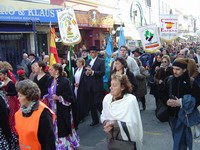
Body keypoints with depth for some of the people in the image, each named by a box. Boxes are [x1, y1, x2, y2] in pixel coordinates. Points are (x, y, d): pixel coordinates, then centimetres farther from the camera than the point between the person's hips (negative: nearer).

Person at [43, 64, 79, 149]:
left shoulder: (65, 81, -15)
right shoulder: (50, 80, 6)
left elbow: (69, 96, -15)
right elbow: (46, 92, 17)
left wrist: (58, 98, -22)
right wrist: (46, 97, -2)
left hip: (62, 109, -6)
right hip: (52, 107, 6)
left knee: (62, 128, 4)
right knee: (54, 127, 13)